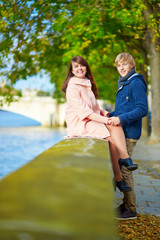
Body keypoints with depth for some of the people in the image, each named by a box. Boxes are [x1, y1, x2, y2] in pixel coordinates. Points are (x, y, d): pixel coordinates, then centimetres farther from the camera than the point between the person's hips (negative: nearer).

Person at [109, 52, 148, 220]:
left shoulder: (136, 83, -10)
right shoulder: (123, 84, 19)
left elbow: (142, 110, -19)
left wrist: (121, 119, -25)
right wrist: (110, 115, 10)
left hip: (129, 133, -9)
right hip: (122, 132, 9)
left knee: (124, 169, -6)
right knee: (120, 168, 13)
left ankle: (130, 209, 4)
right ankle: (127, 204, 24)